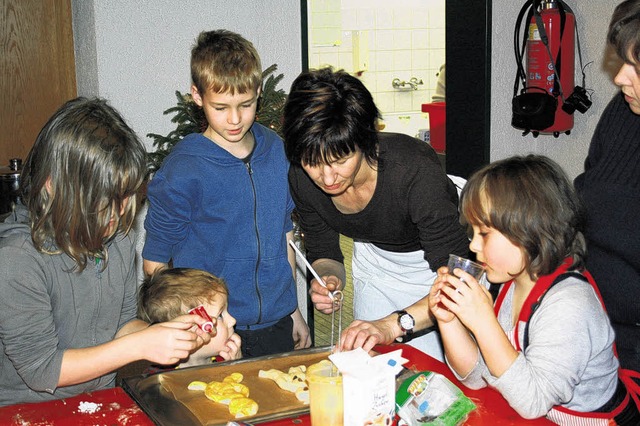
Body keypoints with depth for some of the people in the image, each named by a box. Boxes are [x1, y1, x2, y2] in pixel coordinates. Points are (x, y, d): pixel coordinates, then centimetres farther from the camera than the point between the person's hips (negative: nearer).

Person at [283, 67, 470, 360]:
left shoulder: (414, 171, -38)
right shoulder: (302, 178, -22)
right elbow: (323, 251, -6)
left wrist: (393, 324, -50)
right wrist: (327, 281, -28)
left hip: (435, 261, -4)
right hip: (374, 264, 4)